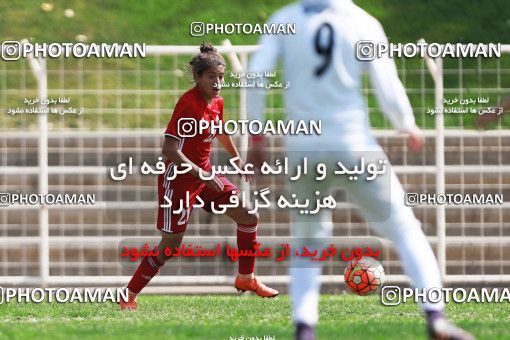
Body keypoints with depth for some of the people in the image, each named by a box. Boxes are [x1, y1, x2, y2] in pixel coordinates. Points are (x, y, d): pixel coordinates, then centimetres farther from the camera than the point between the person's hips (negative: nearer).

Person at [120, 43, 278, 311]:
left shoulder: (217, 102, 2)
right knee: (170, 245, -3)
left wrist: (238, 160, 32)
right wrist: (202, 175, -29)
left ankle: (246, 278, 20)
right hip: (179, 180, -8)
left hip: (205, 175, 8)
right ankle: (129, 296, 10)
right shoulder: (189, 103, -24)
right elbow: (170, 150, -30)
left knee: (249, 217, 3)